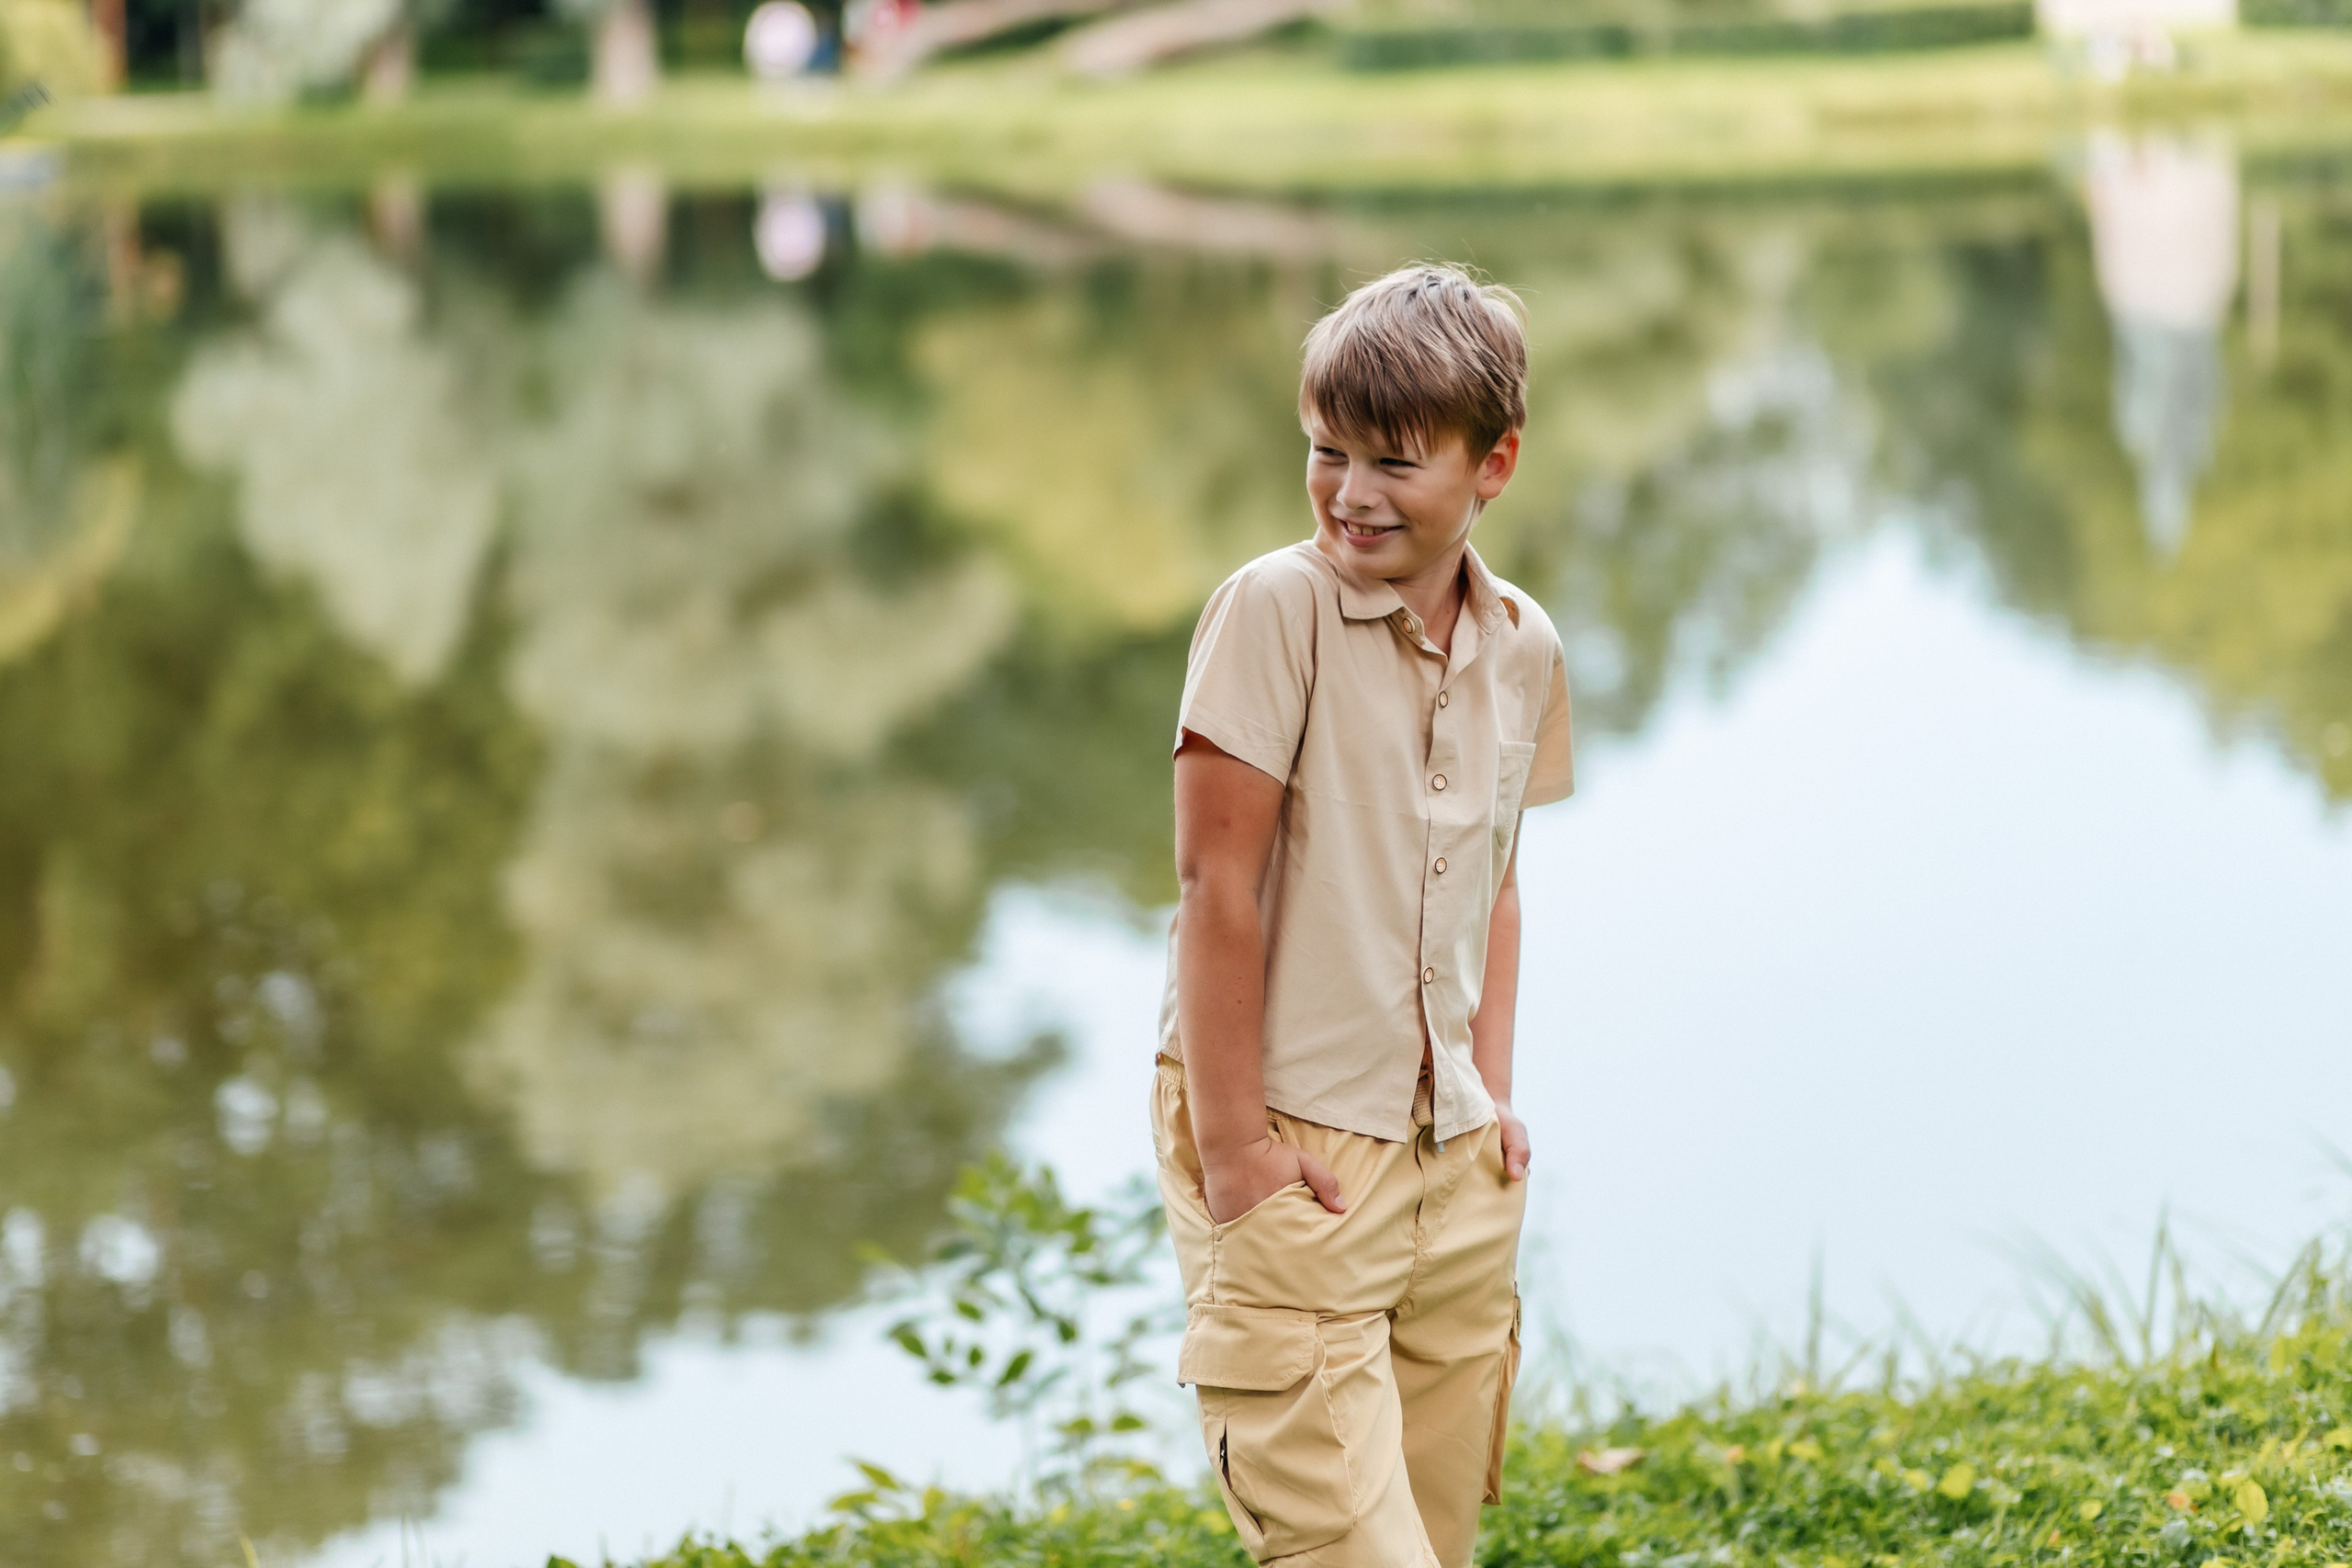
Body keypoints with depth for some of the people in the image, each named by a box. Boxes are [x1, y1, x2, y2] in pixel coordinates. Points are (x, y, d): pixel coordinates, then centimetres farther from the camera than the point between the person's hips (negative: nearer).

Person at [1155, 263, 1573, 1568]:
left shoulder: (1524, 649, 6)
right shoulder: (1273, 609, -13)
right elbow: (1217, 882, -13)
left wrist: (1492, 1093, 11)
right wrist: (1232, 1146, -15)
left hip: (1456, 1164, 6)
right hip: (1291, 1147, -6)